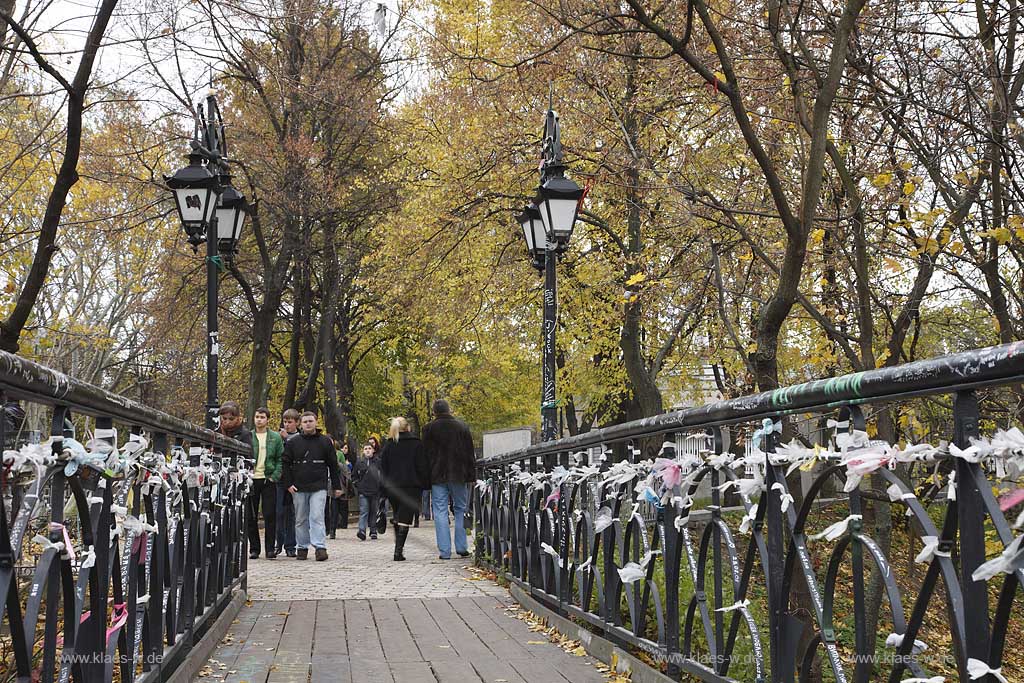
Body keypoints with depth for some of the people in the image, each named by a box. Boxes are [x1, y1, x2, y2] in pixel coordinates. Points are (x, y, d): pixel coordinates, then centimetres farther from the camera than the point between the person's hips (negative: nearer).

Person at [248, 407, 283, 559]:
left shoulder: (276, 437, 6)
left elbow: (280, 459, 5)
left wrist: (274, 476, -6)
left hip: (268, 480, -1)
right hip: (251, 480, 1)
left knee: (270, 515, -4)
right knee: (251, 516, 3)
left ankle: (270, 548, 2)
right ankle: (254, 548, 11)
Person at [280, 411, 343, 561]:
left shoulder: (325, 442, 6)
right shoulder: (293, 442, 6)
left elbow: (333, 465, 9)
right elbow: (285, 464, 7)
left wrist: (336, 486, 7)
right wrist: (288, 484, -3)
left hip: (319, 487, -2)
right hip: (298, 488, 2)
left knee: (317, 517, -11)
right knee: (301, 519, 8)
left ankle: (320, 547, -14)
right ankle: (302, 547, 17)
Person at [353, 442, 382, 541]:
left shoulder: (378, 462, 2)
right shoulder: (360, 462, 5)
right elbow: (354, 476, 14)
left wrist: (381, 486, 1)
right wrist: (358, 485, 3)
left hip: (375, 491, 1)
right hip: (363, 492, -1)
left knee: (374, 512, 9)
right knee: (364, 511, -10)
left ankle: (373, 531, 17)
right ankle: (362, 531, -18)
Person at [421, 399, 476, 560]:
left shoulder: (429, 428, -1)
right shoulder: (462, 426, 5)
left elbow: (426, 455, 0)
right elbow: (470, 453, 5)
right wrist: (471, 475, 8)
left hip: (437, 476, -1)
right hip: (458, 475, 1)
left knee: (440, 512, 1)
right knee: (460, 510, 12)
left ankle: (444, 551, -4)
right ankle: (462, 548, 9)